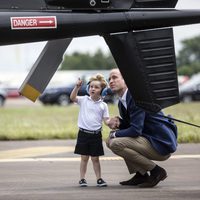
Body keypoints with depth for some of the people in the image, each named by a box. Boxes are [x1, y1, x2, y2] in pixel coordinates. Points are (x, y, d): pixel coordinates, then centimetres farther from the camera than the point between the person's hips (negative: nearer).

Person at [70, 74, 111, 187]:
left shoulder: (103, 105, 2)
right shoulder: (84, 100, 1)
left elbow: (106, 120, -1)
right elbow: (72, 98, -13)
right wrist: (77, 87, -23)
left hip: (96, 134, 0)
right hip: (83, 133, 0)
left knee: (95, 158, 6)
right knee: (84, 158, 4)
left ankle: (99, 179, 12)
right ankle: (82, 179, 10)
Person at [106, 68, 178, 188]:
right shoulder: (122, 102, 12)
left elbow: (135, 130, -24)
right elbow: (128, 125, 22)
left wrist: (115, 134, -8)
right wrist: (118, 122, -1)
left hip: (162, 145, -10)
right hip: (148, 139, 10)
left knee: (116, 144, -22)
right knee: (111, 140, 15)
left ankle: (156, 171, -12)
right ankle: (140, 174, 10)